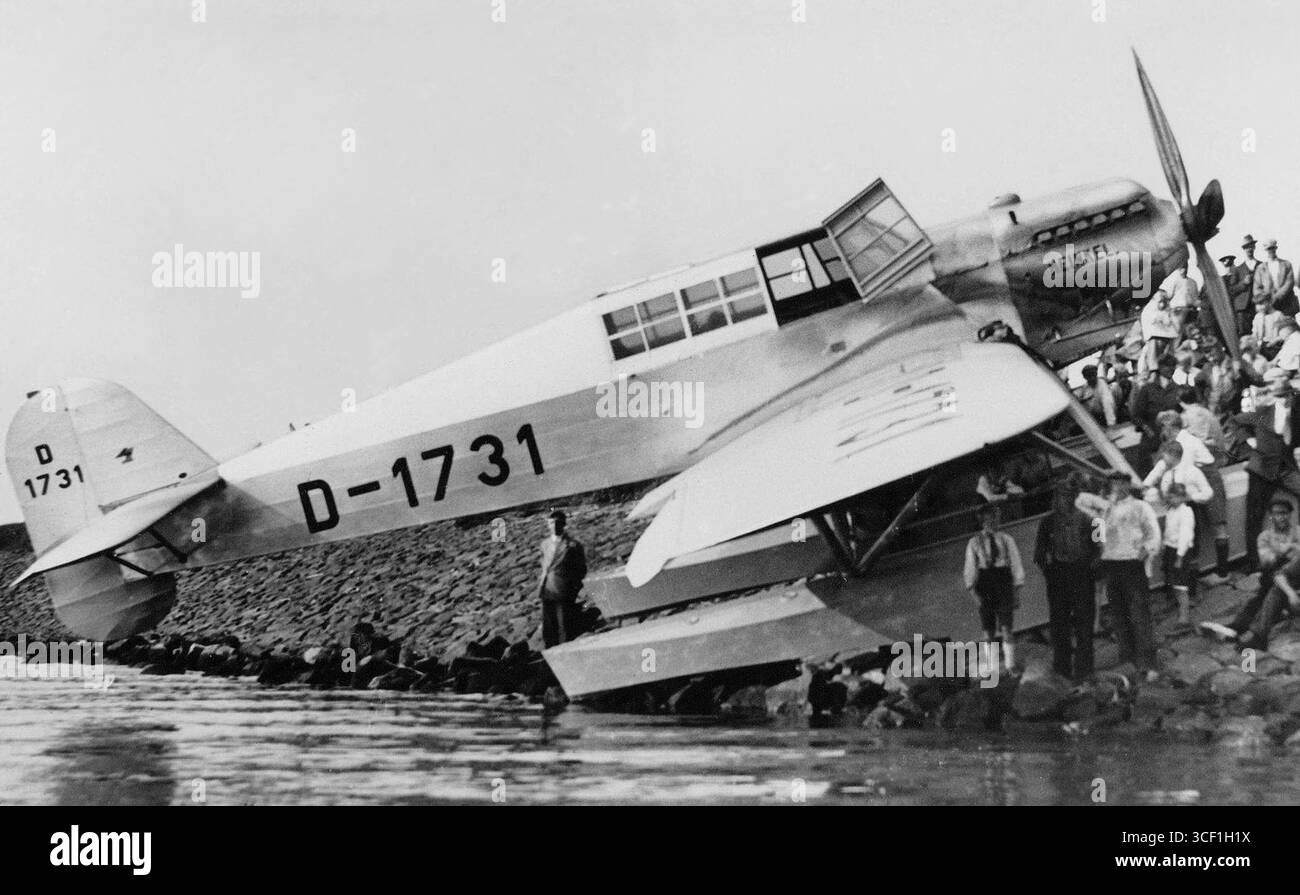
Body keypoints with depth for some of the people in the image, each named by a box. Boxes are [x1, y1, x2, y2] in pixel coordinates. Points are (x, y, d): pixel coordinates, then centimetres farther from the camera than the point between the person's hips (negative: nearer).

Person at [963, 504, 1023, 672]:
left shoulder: (1006, 539, 5)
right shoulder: (974, 543, 3)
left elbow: (1015, 564, 6)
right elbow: (970, 568, 2)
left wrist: (1017, 590, 1)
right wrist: (973, 591, -8)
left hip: (1004, 583, 0)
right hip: (984, 584, 0)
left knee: (1006, 628, -4)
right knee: (988, 631, 4)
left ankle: (1010, 665, 1)